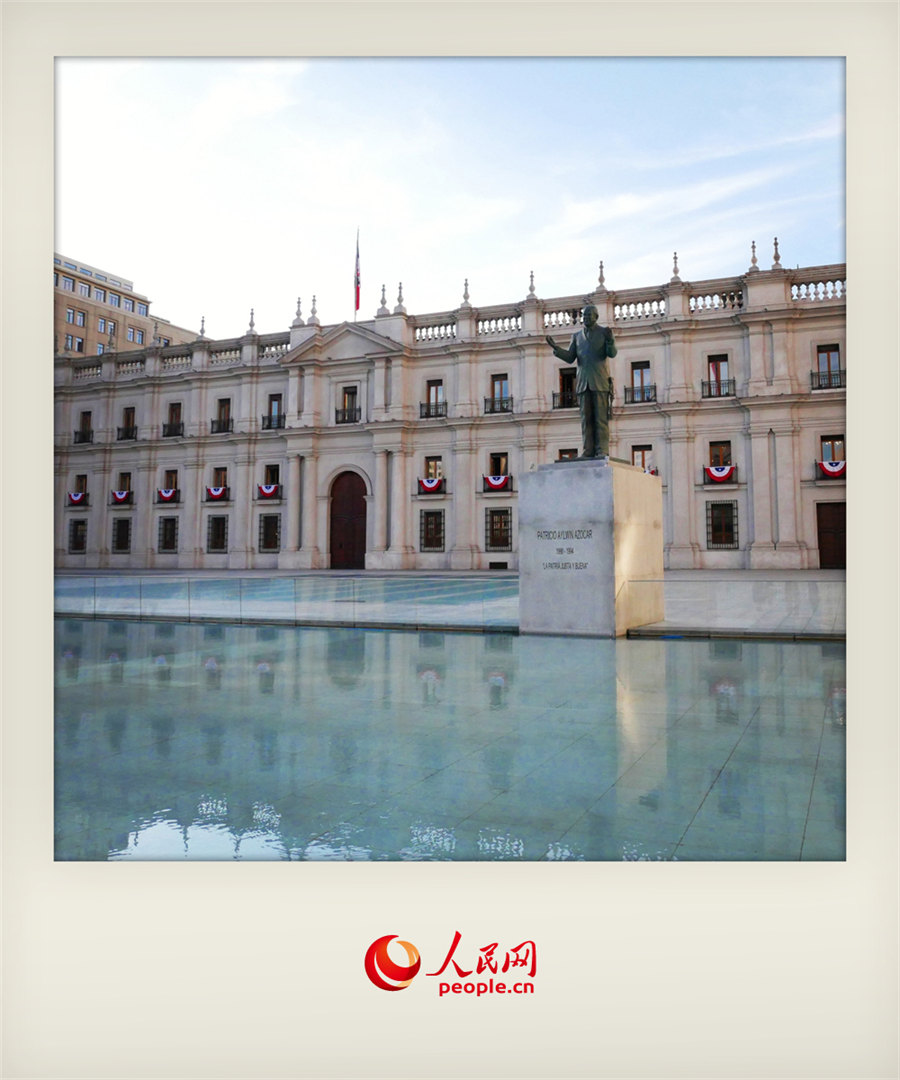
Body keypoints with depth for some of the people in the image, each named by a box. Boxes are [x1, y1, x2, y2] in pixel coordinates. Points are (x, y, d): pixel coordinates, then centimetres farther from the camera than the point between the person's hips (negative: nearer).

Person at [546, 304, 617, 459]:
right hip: (583, 382, 4)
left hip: (600, 381, -3)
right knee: (586, 418, 0)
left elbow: (612, 353, -6)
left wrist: (610, 339, -26)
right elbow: (570, 358, 9)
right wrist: (555, 347, -6)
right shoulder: (577, 336, 17)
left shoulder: (604, 332, 6)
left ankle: (602, 451, -7)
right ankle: (588, 451, -1)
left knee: (601, 417, -6)